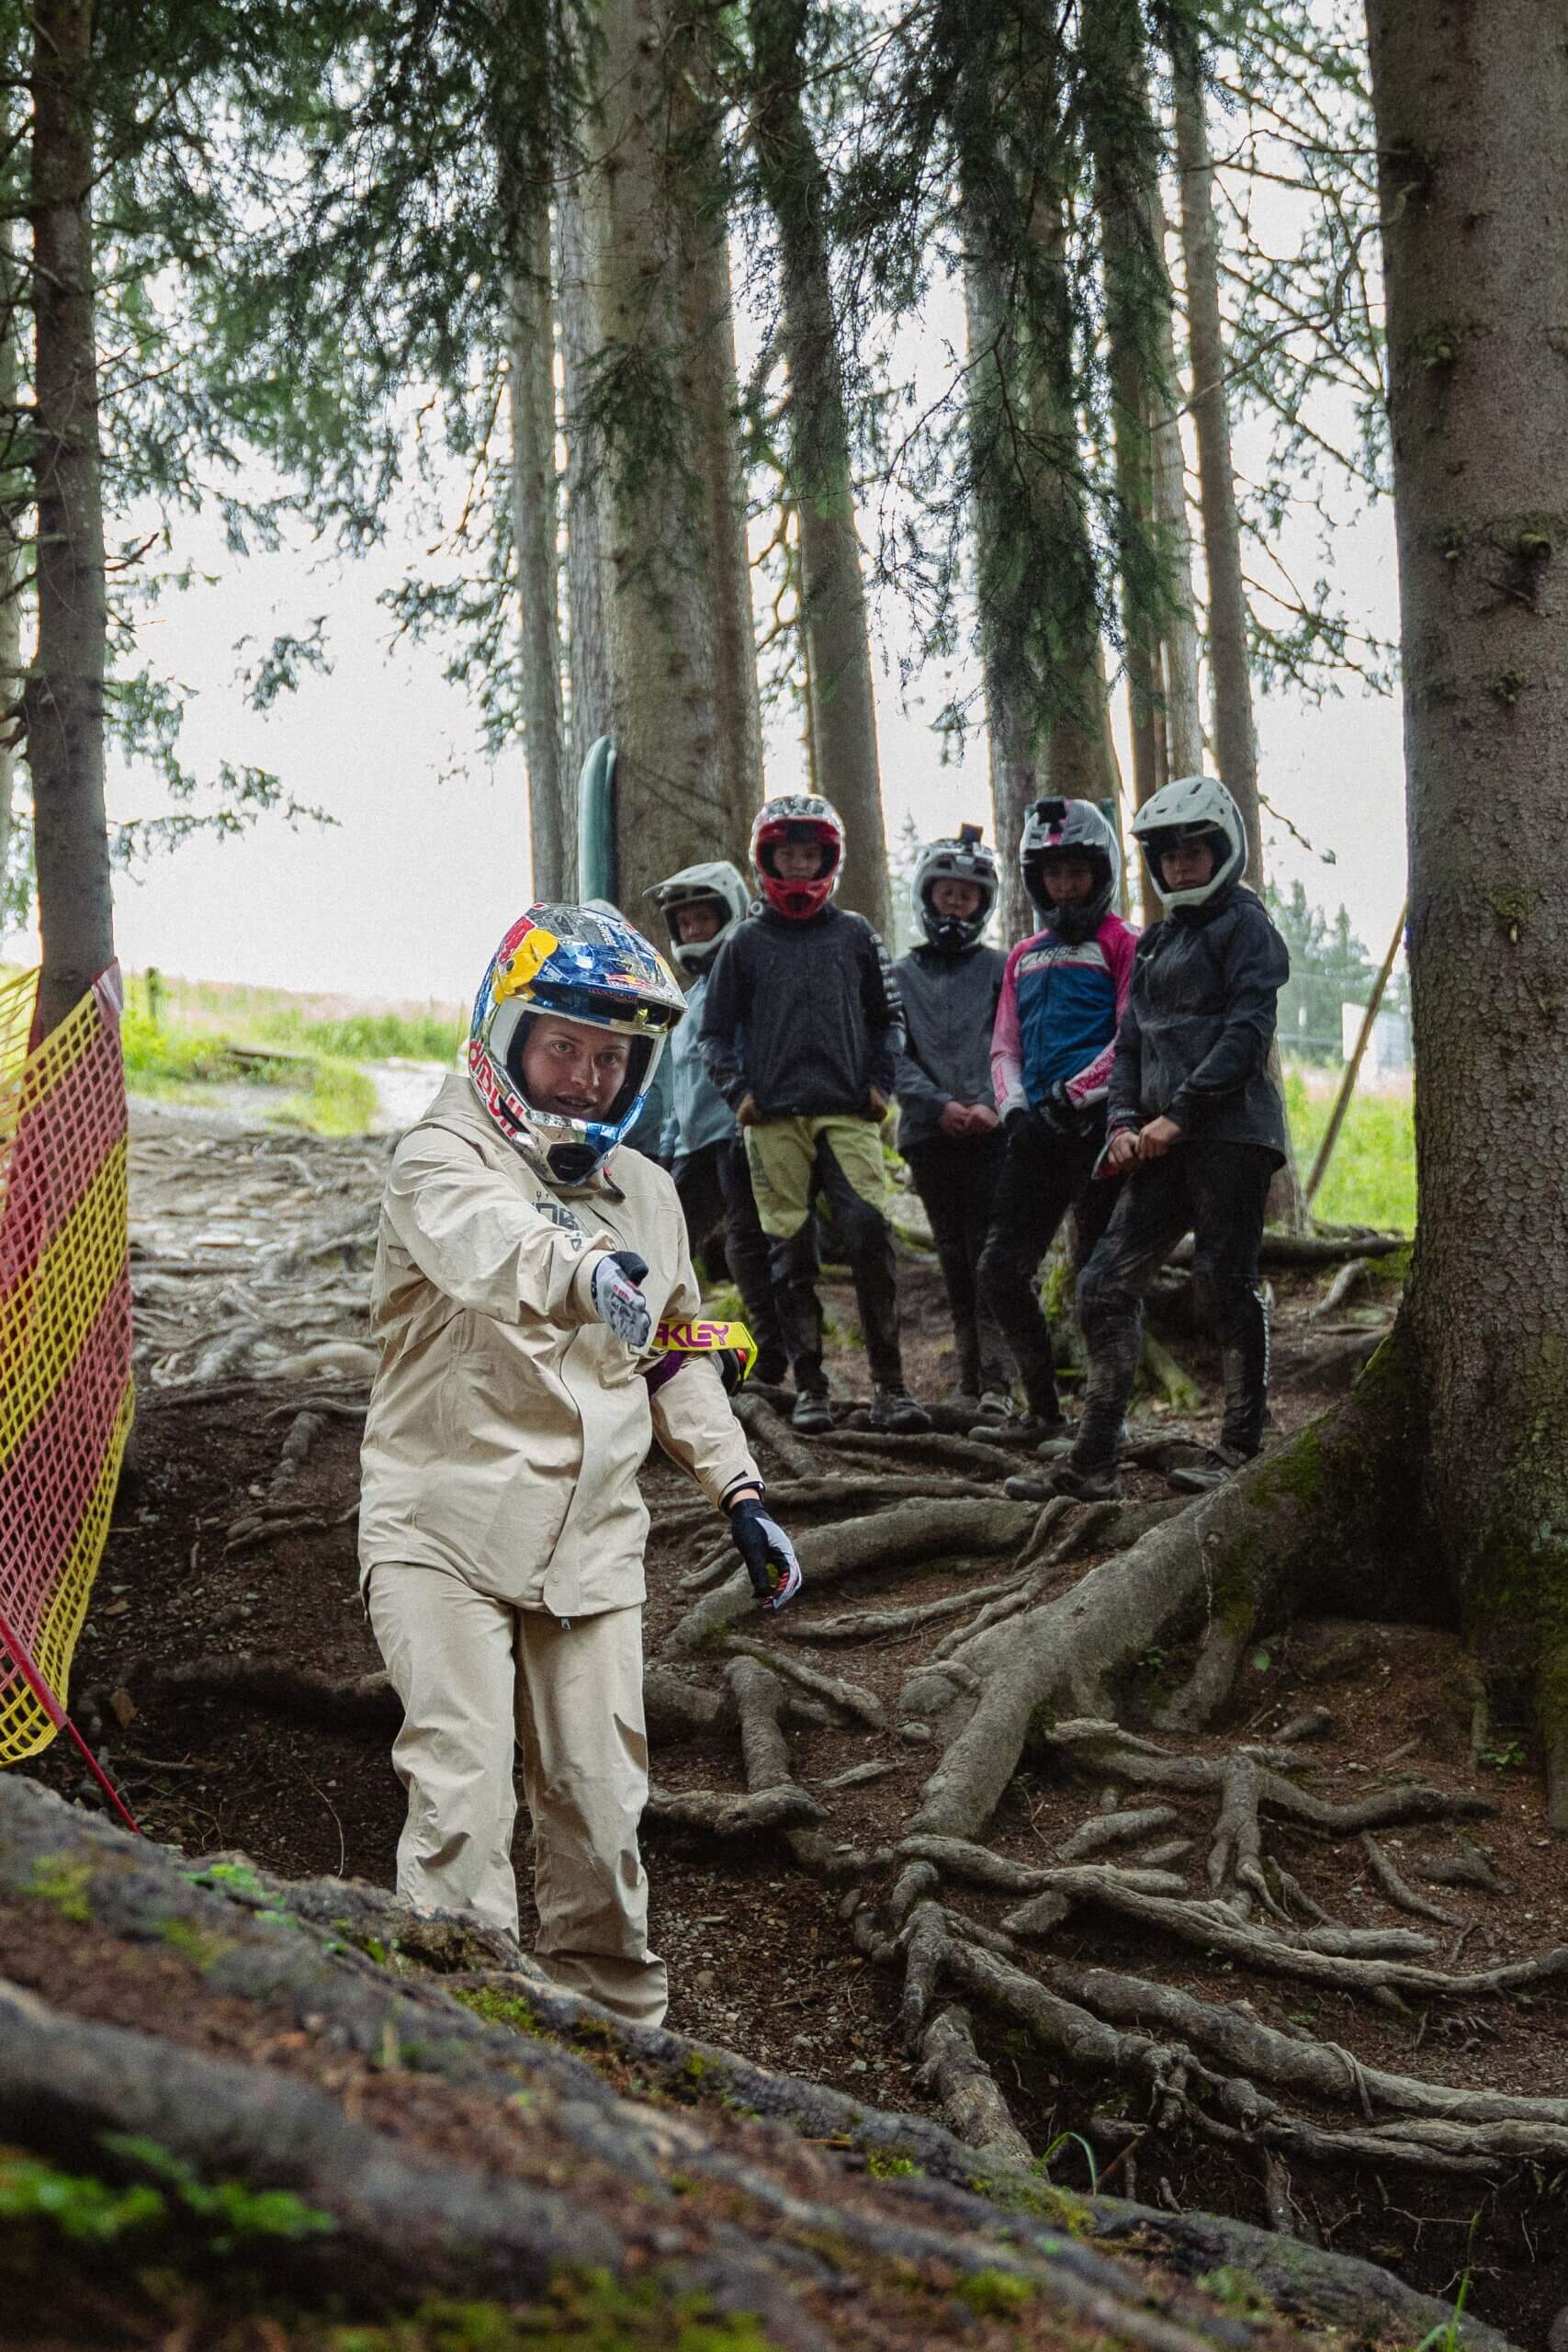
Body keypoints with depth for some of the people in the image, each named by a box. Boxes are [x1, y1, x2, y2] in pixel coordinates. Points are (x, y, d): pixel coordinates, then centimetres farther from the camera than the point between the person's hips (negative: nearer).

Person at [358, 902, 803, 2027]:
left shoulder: (647, 1194, 12)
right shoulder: (444, 1157, -8)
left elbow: (678, 1358, 24)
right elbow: (480, 1236, -33)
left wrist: (741, 1492, 13)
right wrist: (584, 1270, -54)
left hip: (592, 1544, 5)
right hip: (446, 1527, -5)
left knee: (599, 1806, 6)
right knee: (462, 1805, -13)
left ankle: (619, 2019, 23)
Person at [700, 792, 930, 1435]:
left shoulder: (855, 936, 14)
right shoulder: (746, 942, 12)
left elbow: (888, 1019, 21)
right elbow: (715, 1030, 15)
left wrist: (881, 1084, 7)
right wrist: (737, 1092, 1)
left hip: (848, 1115, 0)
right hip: (773, 1121, 0)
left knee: (871, 1235, -14)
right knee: (791, 1254, 0)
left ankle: (888, 1386, -12)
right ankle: (808, 1388, 6)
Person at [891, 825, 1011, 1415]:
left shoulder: (999, 969, 10)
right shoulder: (901, 976, 15)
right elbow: (893, 1055, 4)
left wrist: (992, 1104, -15)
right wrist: (938, 1104, -11)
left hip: (992, 1133, -2)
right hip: (930, 1137, 2)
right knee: (955, 1262, 6)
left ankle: (996, 1383, -13)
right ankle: (970, 1383, 10)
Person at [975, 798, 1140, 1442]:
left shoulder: (1120, 944, 2)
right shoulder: (1025, 957, 22)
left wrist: (1069, 1098, -14)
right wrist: (1016, 1110, 2)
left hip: (1099, 1124, -6)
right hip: (1040, 1131, 6)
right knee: (1000, 1270, 2)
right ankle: (1042, 1410, 13)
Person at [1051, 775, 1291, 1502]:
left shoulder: (1244, 927, -2)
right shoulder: (1156, 943, 22)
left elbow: (1247, 1034, -12)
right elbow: (1131, 1040, 21)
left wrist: (1178, 1114, -16)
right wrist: (1125, 1122, 5)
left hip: (1230, 1131, -7)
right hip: (1165, 1141, 7)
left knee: (1224, 1285, -5)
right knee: (1107, 1283, -1)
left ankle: (1242, 1448, 7)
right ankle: (1093, 1462, -1)